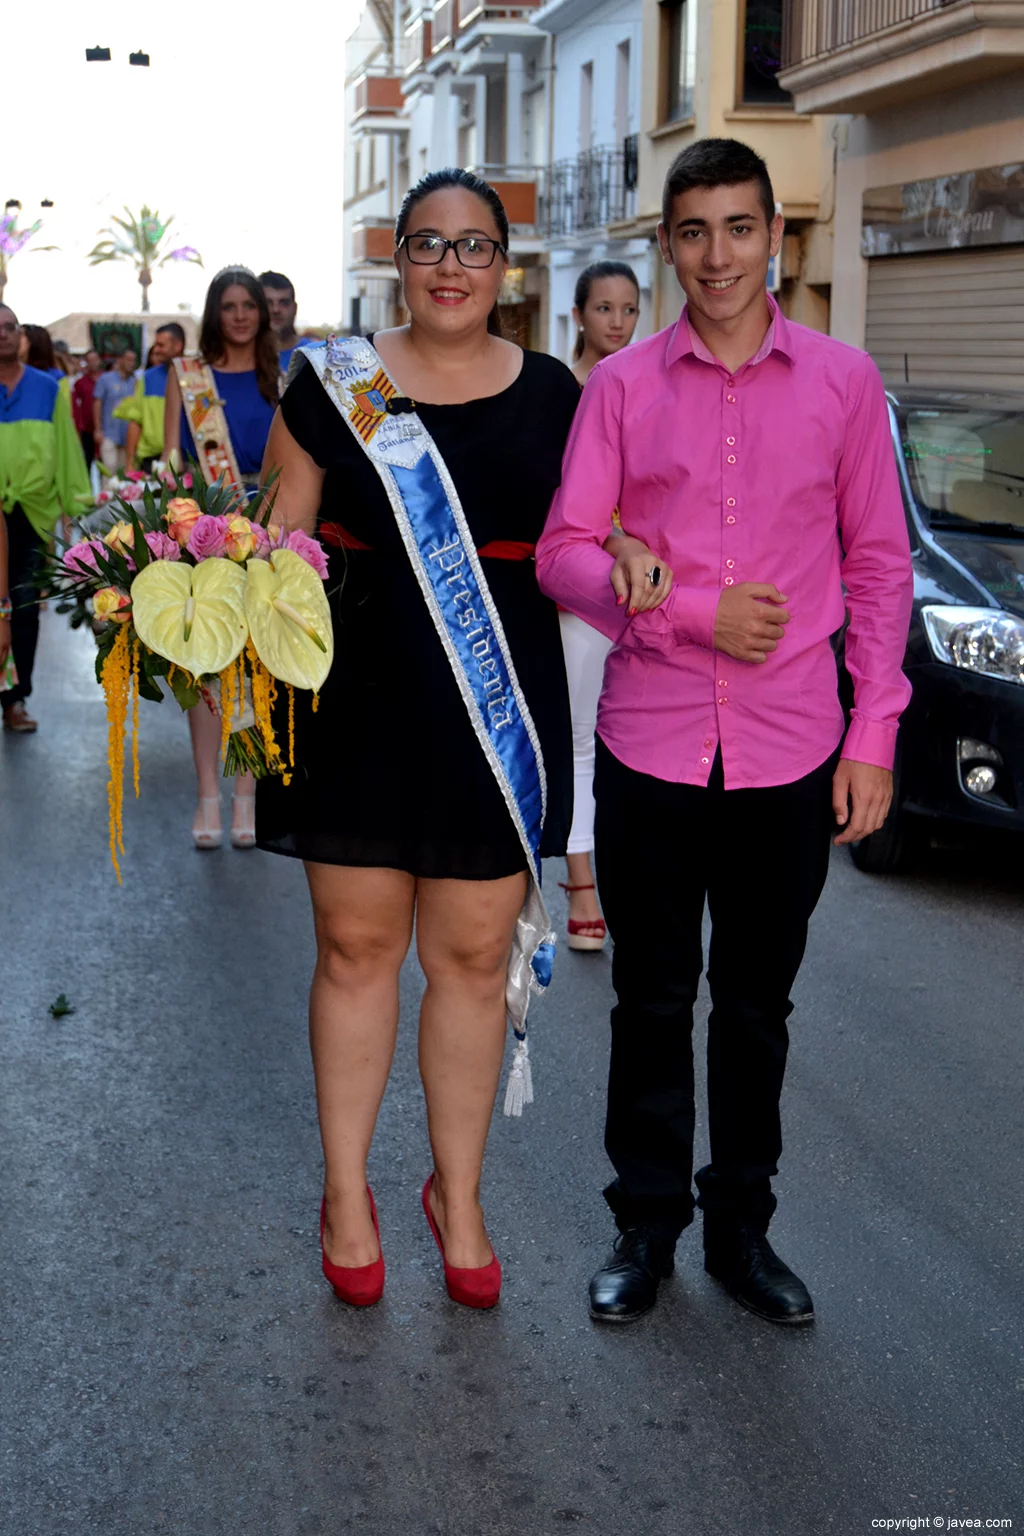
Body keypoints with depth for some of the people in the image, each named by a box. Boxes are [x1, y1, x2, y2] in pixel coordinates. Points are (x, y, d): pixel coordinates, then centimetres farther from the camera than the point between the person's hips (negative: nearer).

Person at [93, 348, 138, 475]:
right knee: (110, 468, -12)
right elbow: (97, 404, 1)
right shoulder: (105, 379, 2)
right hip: (109, 434, -3)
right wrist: (98, 430, -5)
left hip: (128, 435, 3)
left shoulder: (135, 382, 8)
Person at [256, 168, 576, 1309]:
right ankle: (346, 1191, 25)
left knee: (473, 956, 7)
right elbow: (280, 537, 5)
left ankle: (458, 1193, 26)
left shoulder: (549, 394, 6)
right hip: (357, 700, 0)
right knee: (354, 946, 8)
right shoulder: (333, 382, 3)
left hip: (497, 702, 1)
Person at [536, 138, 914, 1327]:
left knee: (756, 1004, 13)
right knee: (651, 1000, 11)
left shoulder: (842, 381, 2)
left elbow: (878, 561, 4)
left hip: (790, 751, 0)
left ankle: (740, 1223, 30)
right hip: (649, 743, 0)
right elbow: (563, 551, -1)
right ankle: (646, 1221, 28)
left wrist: (873, 734, -1)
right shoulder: (621, 387, 1)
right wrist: (693, 613, -15)